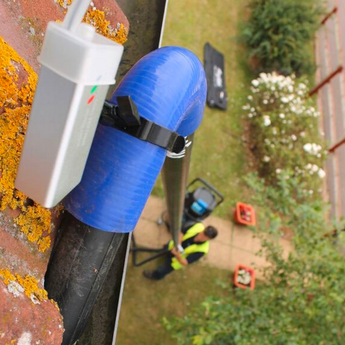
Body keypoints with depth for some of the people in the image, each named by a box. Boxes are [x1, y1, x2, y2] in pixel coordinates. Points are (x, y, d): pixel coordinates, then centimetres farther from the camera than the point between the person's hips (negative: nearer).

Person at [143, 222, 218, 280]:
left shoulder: (202, 249, -37)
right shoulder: (198, 226, -29)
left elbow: (184, 263, -32)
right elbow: (182, 233, -12)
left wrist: (177, 255, -51)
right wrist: (177, 244, -29)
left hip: (178, 259, -3)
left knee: (159, 273, 6)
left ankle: (155, 275, 40)